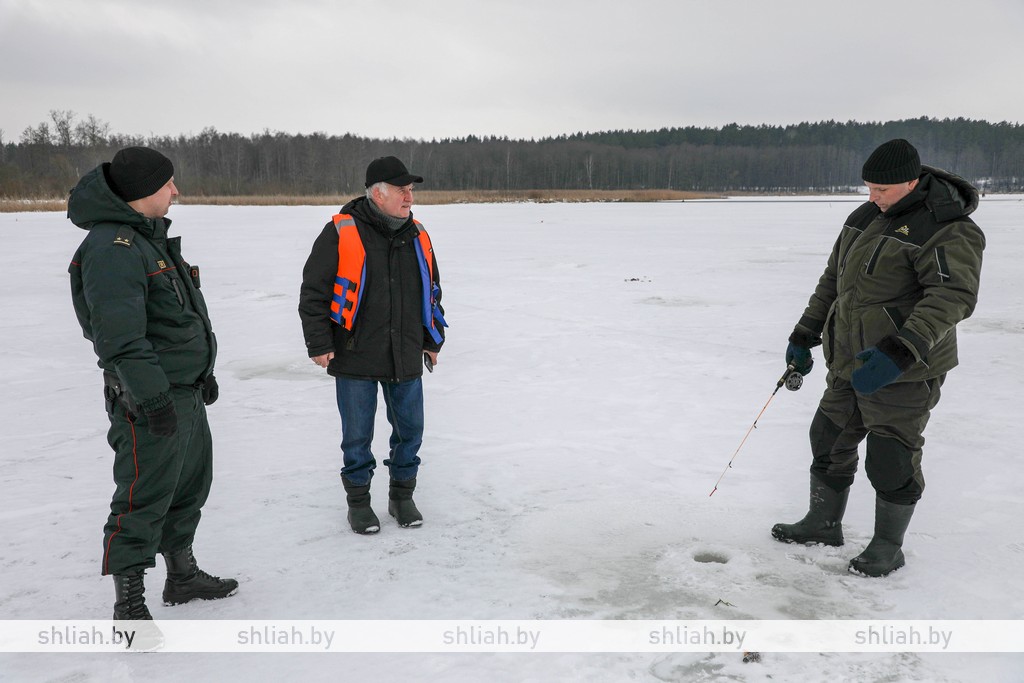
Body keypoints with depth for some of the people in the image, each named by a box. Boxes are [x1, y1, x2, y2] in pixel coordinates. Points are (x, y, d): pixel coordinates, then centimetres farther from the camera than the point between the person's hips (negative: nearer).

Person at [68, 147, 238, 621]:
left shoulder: (151, 238, 16)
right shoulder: (113, 248, -18)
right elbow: (119, 336, -25)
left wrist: (203, 372, 23)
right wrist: (152, 398, -27)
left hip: (186, 393, 10)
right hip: (151, 401, -10)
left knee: (189, 488, 19)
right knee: (143, 500, -3)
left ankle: (182, 576, 35)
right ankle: (128, 605, 10)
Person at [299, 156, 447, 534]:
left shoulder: (416, 234, 7)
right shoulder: (341, 233, -10)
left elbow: (432, 290, 17)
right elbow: (313, 291, -6)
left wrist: (432, 340, 17)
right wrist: (319, 344, -8)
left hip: (406, 359, 4)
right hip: (355, 359, -4)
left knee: (410, 429, 11)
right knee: (357, 435, 7)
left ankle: (402, 495, 29)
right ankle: (358, 500, 25)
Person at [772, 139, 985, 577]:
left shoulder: (947, 229, -15)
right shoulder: (865, 218, 9)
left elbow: (953, 296, -28)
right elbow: (833, 280, 17)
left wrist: (898, 353, -40)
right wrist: (804, 336, 15)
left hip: (904, 372, -8)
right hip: (850, 363, 8)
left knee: (890, 459, -1)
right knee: (830, 441, 15)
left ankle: (888, 547, 19)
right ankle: (823, 524, 33)